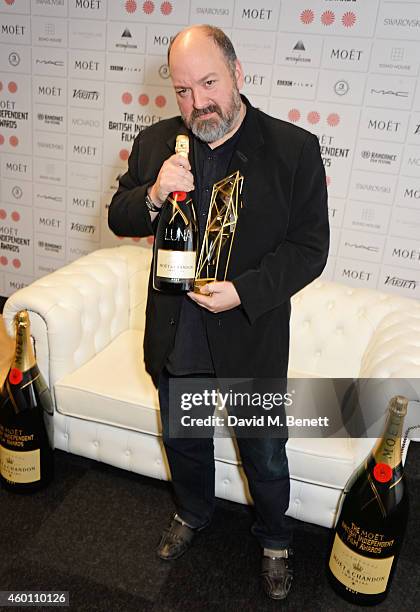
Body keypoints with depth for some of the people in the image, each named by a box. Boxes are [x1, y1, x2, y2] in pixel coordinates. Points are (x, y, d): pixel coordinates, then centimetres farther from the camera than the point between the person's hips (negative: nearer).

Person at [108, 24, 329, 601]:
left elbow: (309, 247, -11)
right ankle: (192, 514, 55)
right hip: (176, 338, 4)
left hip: (252, 341, -3)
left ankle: (274, 540, 46)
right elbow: (118, 219, 4)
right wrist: (152, 196, -18)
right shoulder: (154, 142, -1)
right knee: (184, 443, 25)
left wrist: (244, 292, -24)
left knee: (265, 458, 16)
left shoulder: (294, 148, -12)